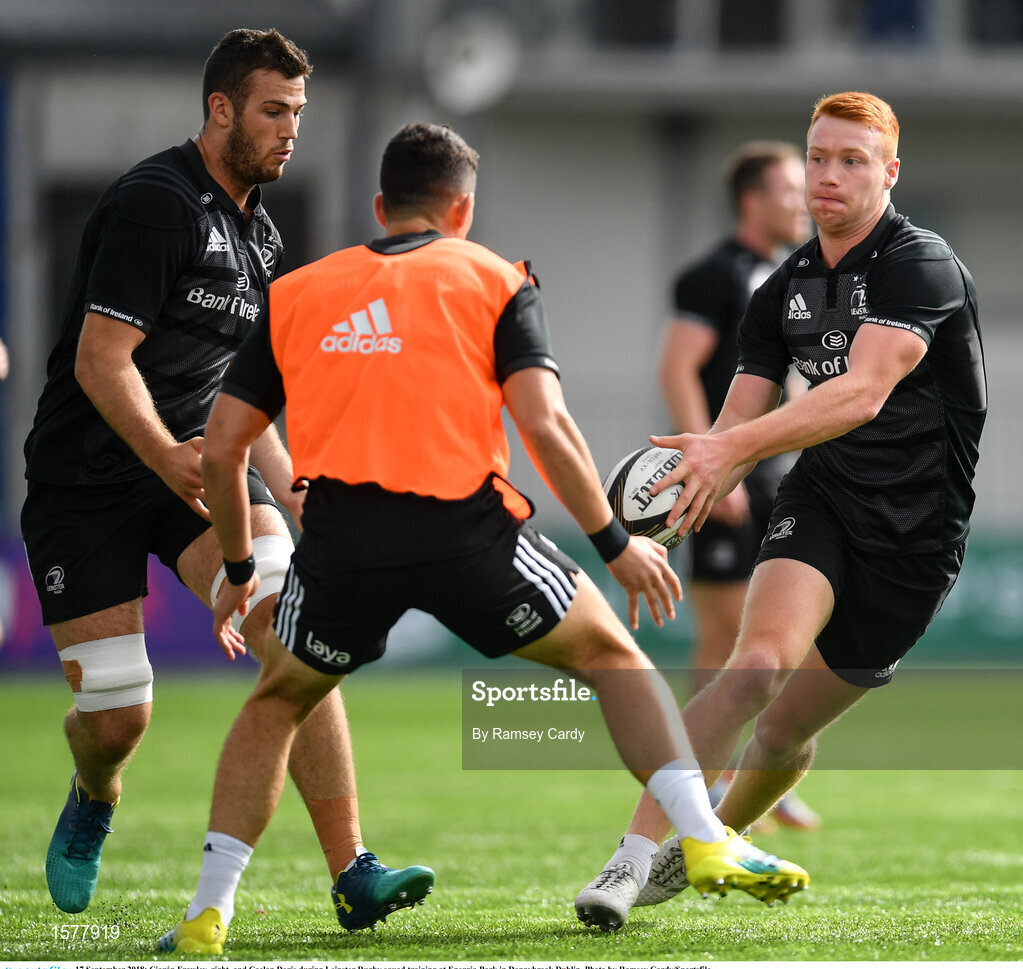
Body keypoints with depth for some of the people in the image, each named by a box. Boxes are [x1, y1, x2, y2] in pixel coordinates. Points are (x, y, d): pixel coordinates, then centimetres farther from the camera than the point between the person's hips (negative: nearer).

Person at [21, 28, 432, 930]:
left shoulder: (259, 230, 13)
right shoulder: (155, 203, -15)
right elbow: (100, 360, -20)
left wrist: (292, 491, 15)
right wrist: (166, 459, -31)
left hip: (197, 455, 6)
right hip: (88, 475, -6)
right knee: (115, 717, -5)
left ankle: (352, 871, -22)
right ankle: (94, 806, 35)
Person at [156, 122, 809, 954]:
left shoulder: (297, 293, 20)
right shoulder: (493, 280, 13)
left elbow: (222, 448, 17)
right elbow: (543, 423, -1)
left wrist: (238, 568, 30)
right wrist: (615, 543, 6)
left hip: (339, 537, 2)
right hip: (465, 532, -2)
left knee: (276, 705, 25)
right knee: (614, 655, 20)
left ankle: (208, 913, 14)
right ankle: (705, 841, 9)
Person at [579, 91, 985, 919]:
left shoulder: (922, 267, -15)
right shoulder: (784, 291, 6)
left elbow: (863, 393, -30)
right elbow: (740, 426, 9)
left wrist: (733, 446, -41)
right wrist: (689, 486, -13)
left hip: (917, 532, -3)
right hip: (822, 500, 3)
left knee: (791, 727, 8)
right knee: (758, 665, -26)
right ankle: (638, 857, -32)